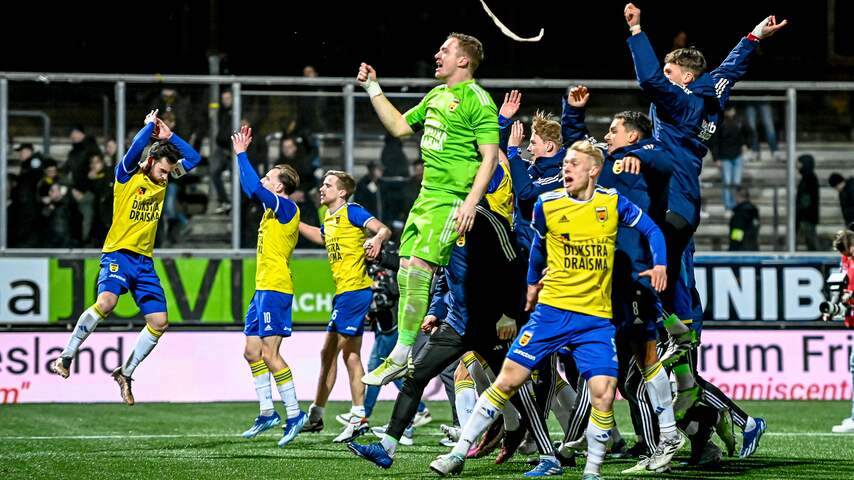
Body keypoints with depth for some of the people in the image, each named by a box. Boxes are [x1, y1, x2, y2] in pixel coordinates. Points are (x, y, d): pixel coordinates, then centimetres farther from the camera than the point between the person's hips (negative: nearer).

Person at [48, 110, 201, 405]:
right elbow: (135, 149, -24)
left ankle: (125, 374, 15)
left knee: (159, 322, -1)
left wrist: (169, 136, 5)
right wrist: (150, 125, -10)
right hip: (118, 254, -6)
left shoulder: (164, 180, 11)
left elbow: (194, 158, 15)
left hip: (145, 261, 6)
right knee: (106, 302, -30)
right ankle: (66, 356, -18)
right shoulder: (128, 176, -6)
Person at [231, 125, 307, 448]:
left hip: (275, 288, -10)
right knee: (252, 351, 9)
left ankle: (294, 414, -9)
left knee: (269, 353, -12)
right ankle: (267, 413, 14)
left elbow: (254, 189, -23)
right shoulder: (274, 209, 16)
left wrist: (242, 154, -16)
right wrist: (240, 153, 26)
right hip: (263, 288, 10)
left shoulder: (287, 207, -10)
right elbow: (253, 189, 30)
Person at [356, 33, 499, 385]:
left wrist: (471, 202, -23)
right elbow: (399, 127, 28)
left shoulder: (476, 99, -10)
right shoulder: (436, 96, 17)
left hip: (451, 199, -9)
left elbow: (490, 157, -15)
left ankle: (400, 358, -12)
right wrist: (373, 88, 23)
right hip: (426, 194, 9)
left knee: (418, 267, -15)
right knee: (406, 268, 6)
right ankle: (402, 353, 12)